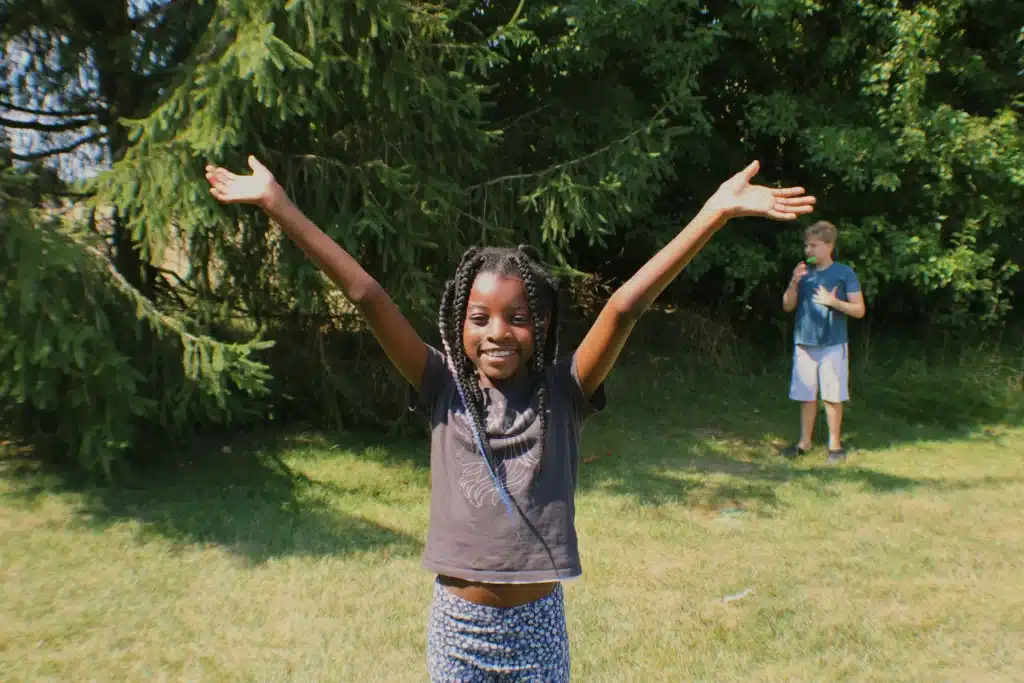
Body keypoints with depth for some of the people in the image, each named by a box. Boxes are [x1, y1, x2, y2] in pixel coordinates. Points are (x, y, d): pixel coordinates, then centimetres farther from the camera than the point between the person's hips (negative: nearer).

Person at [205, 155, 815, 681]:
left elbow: (626, 306, -21)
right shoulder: (445, 389, -8)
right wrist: (277, 203, -16)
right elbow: (367, 297, -14)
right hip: (456, 623, 1)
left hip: (537, 624, 0)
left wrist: (717, 210, -27)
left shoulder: (562, 392, -9)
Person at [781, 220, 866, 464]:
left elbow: (859, 310, -3)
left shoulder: (844, 273, -3)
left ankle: (835, 444, 15)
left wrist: (834, 302, -18)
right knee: (806, 396, 8)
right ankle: (804, 442, 18)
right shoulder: (803, 272, 8)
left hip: (833, 345, -3)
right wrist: (794, 283, -9)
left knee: (832, 397, 3)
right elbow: (787, 306, 6)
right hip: (804, 344, 3)